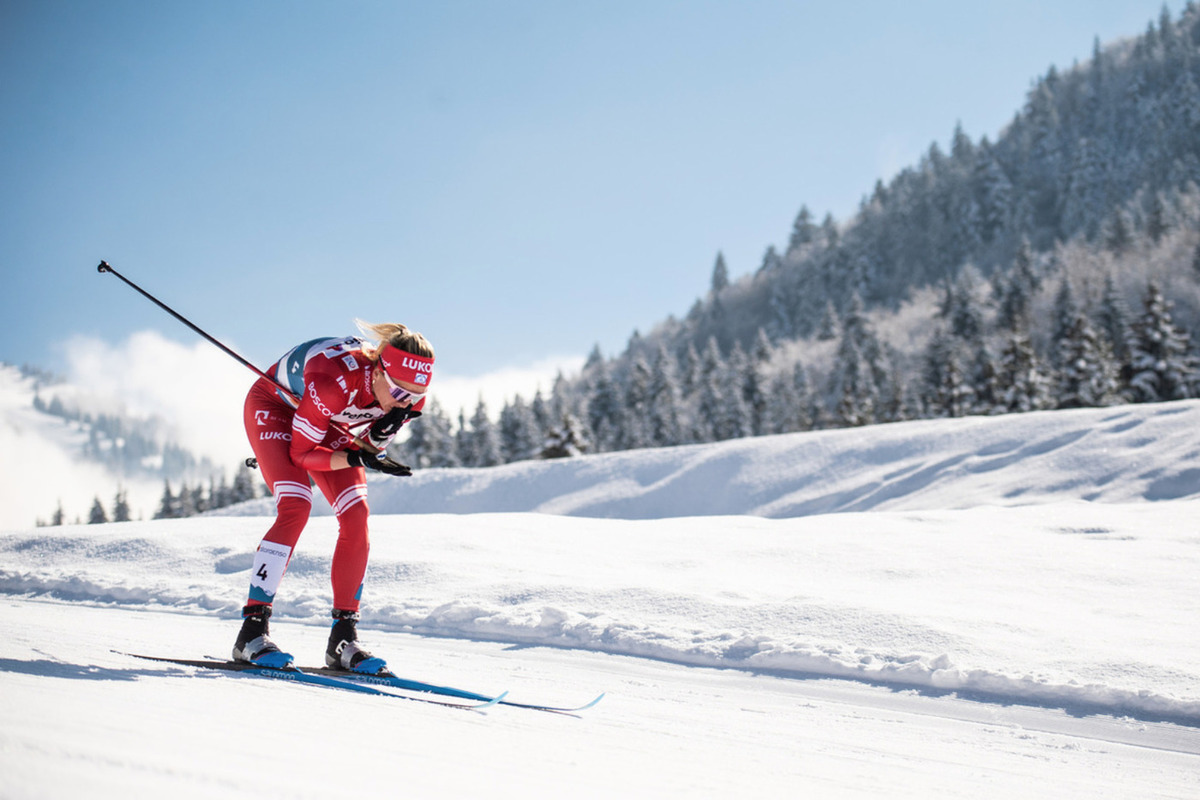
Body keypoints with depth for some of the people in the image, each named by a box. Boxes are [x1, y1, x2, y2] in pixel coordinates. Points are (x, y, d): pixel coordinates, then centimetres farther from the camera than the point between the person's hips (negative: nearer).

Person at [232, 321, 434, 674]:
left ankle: (343, 638, -3)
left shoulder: (409, 396, -25)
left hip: (330, 423, 6)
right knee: (296, 508, -26)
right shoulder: (335, 381, -42)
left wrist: (381, 435, -30)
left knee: (357, 517, -11)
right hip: (273, 406, -6)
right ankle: (252, 631, -19)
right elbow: (302, 454, -29)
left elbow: (373, 442, -8)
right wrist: (359, 459, -39)